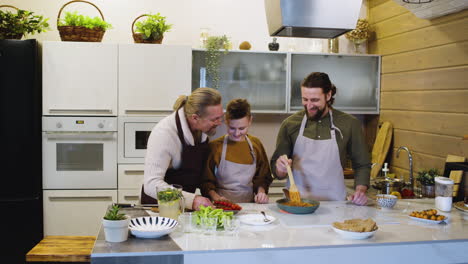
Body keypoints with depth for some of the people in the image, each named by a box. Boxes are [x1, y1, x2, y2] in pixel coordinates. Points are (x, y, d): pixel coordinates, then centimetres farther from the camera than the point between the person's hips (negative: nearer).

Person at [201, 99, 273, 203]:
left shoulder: (256, 145, 9)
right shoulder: (215, 146, -1)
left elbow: (263, 177, 17)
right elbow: (206, 180, 2)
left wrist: (261, 191, -2)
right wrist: (216, 197, -14)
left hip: (249, 204, 3)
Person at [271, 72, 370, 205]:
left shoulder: (349, 124, 1)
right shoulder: (290, 124, 2)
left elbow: (362, 165, 11)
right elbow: (278, 173, 8)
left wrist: (360, 191, -5)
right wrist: (280, 168, -13)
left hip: (335, 205, -1)